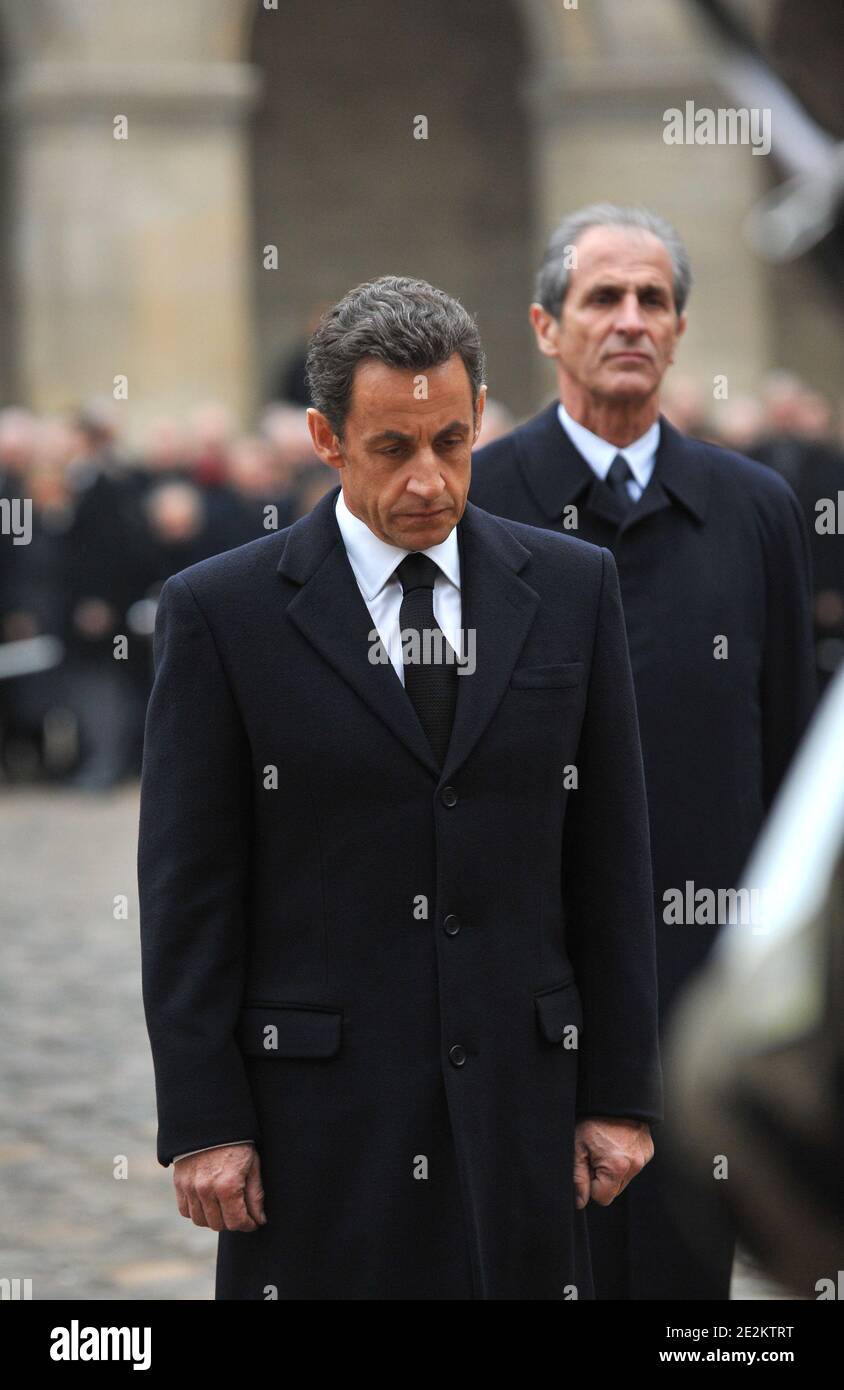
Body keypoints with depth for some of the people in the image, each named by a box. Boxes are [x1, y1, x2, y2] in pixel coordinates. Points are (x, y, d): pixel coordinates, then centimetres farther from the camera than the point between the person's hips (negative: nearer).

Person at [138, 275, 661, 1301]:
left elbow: (609, 858, 9)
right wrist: (201, 1124, -7)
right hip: (316, 1119, -2)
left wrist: (620, 1092, 5)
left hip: (518, 1101, 2)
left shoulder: (570, 589, 7)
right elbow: (187, 888, -2)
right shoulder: (221, 611, -2)